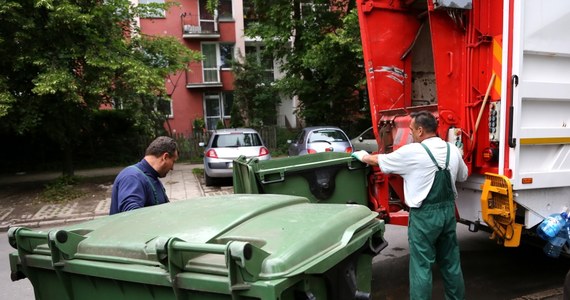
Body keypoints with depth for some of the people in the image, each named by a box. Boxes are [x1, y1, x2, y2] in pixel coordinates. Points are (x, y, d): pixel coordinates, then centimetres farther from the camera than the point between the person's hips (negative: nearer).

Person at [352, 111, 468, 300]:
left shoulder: (412, 152, -13)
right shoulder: (453, 150, 5)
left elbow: (379, 161, -1)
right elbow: (463, 176, 21)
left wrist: (362, 156, 18)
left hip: (425, 215, -6)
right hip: (448, 210, 7)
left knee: (421, 266, 1)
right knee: (451, 262, 18)